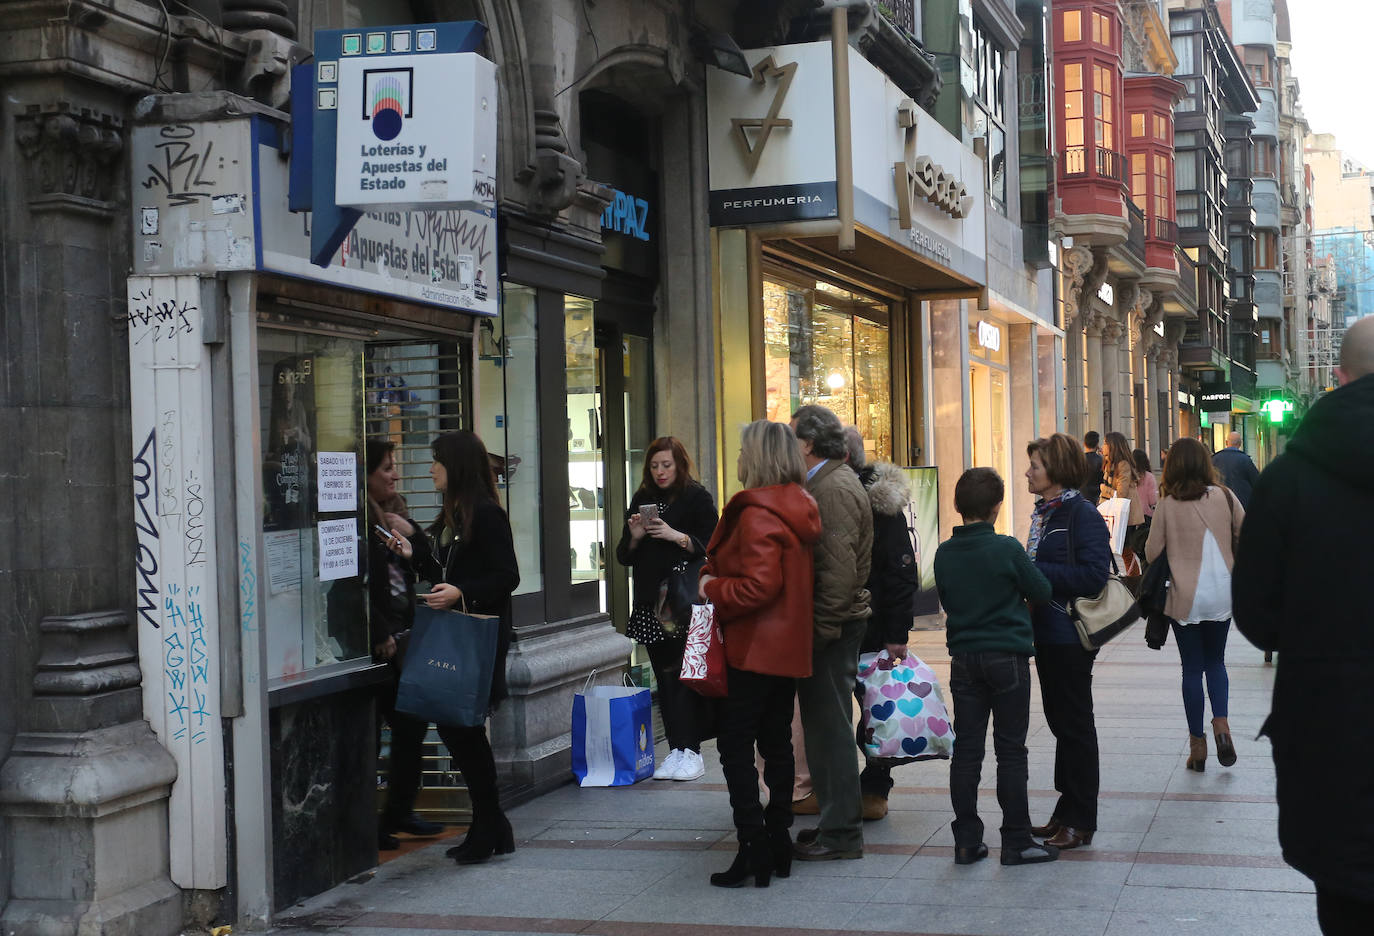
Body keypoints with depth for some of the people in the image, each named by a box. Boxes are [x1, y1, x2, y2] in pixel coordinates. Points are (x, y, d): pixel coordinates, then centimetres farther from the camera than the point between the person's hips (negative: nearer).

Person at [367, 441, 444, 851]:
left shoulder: (393, 512, 13)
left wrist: (411, 535, -4)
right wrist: (381, 636, -13)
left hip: (398, 637, 9)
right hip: (373, 644, -9)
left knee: (412, 723, 13)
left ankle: (399, 812, 25)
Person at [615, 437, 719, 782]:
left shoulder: (697, 498, 0)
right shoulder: (641, 501, 14)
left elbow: (711, 549, -5)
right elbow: (624, 556, 16)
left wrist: (677, 536, -16)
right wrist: (634, 537, -3)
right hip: (651, 602, 5)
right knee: (665, 676, 5)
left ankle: (691, 751, -3)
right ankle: (675, 750, 9)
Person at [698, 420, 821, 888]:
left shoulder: (757, 514, -17)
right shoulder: (798, 510, 11)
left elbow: (760, 585, -25)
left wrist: (712, 588, -11)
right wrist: (718, 582, 13)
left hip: (755, 650, -9)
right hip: (789, 648, 9)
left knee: (735, 745, -4)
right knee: (777, 741, 13)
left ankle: (754, 848, -7)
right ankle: (779, 841, 18)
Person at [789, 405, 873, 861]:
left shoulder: (834, 489, -16)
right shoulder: (824, 483, 17)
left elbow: (839, 568, -22)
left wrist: (820, 628, -22)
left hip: (832, 625, -10)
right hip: (832, 623, 10)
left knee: (829, 726, -5)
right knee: (825, 725, 15)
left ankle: (841, 832, 1)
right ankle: (837, 820, 24)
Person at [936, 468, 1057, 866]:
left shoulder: (944, 554, -1)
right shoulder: (1007, 549, -13)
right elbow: (1042, 591, -3)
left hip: (964, 658, 4)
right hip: (1008, 657, -4)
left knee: (966, 750, 7)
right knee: (1011, 751, 2)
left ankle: (967, 841, 9)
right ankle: (1016, 842, 6)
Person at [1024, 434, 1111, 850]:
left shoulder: (1081, 513, -15)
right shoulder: (1043, 512, 11)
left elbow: (1094, 575, -22)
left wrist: (1035, 572, -20)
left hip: (1071, 635, -9)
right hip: (1046, 632, 9)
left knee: (1075, 723, 0)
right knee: (1059, 721, 14)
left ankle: (1080, 822, 8)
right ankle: (1066, 812, 24)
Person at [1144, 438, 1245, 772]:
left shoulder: (1167, 506, -9)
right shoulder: (1223, 497, -4)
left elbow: (1151, 553, -2)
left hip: (1185, 598, -2)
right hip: (1221, 595, 2)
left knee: (1192, 668, 8)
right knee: (1215, 662, 19)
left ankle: (1197, 745, 12)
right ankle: (1221, 723, -3)